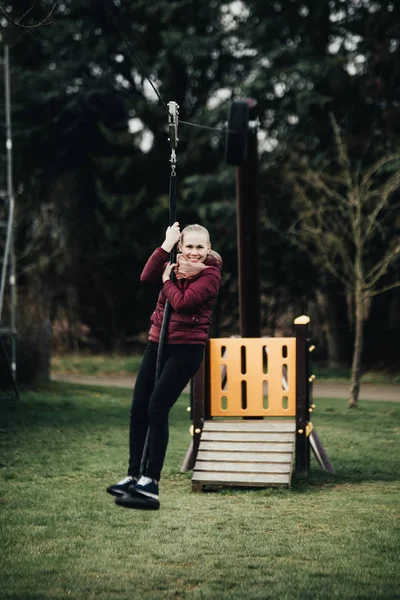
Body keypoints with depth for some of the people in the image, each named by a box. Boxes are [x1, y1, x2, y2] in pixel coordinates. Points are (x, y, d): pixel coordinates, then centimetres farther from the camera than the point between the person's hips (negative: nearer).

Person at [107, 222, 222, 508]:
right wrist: (166, 245, -12)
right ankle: (133, 475, 10)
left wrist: (167, 280, -3)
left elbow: (181, 302, -19)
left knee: (157, 408, -13)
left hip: (187, 347, -6)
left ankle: (152, 479, -6)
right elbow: (147, 277, -9)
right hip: (158, 343, 6)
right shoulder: (174, 265, 12)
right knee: (138, 408, 1)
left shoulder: (211, 274, -6)